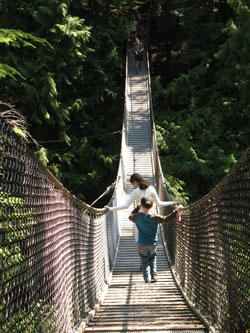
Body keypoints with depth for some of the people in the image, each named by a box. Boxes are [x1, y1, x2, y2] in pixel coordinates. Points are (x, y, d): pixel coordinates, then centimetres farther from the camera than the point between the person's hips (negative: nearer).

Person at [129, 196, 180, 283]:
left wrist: (138, 207, 18)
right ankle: (154, 275, 17)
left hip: (142, 244, 0)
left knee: (144, 261, 8)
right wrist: (176, 211, -9)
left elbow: (131, 216, 11)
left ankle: (147, 278, -1)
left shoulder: (137, 217, -10)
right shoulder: (154, 217, -15)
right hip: (153, 243, 0)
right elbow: (166, 219, -13)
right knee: (152, 259, 23)